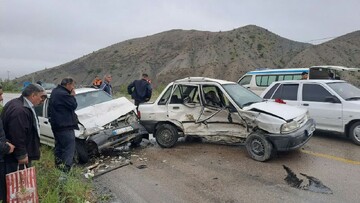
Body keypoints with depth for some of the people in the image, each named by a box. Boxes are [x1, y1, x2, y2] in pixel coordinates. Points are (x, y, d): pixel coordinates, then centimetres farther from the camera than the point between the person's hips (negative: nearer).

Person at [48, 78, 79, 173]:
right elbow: (74, 105, -16)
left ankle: (58, 166, 28)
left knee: (59, 147, 19)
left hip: (56, 125, 11)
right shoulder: (63, 94, -19)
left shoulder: (55, 91, 14)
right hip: (65, 126, -11)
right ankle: (65, 168, -11)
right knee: (69, 147, -8)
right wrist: (72, 96, -3)